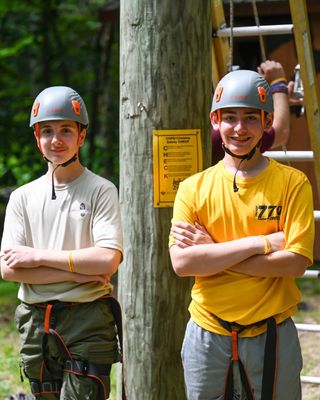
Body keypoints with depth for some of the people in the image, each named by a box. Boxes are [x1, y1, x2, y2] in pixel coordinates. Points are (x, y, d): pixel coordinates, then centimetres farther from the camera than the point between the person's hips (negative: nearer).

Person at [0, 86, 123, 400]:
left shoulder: (101, 191, -1)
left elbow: (108, 260, -14)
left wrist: (38, 256, -10)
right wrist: (79, 272, -10)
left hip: (88, 323, -4)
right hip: (36, 324, 4)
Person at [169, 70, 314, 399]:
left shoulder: (292, 183, -2)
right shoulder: (193, 187, 2)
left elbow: (296, 262, -13)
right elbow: (181, 262, -11)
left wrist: (213, 252, -13)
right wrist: (261, 243, -15)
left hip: (271, 336, -1)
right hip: (207, 335, 1)